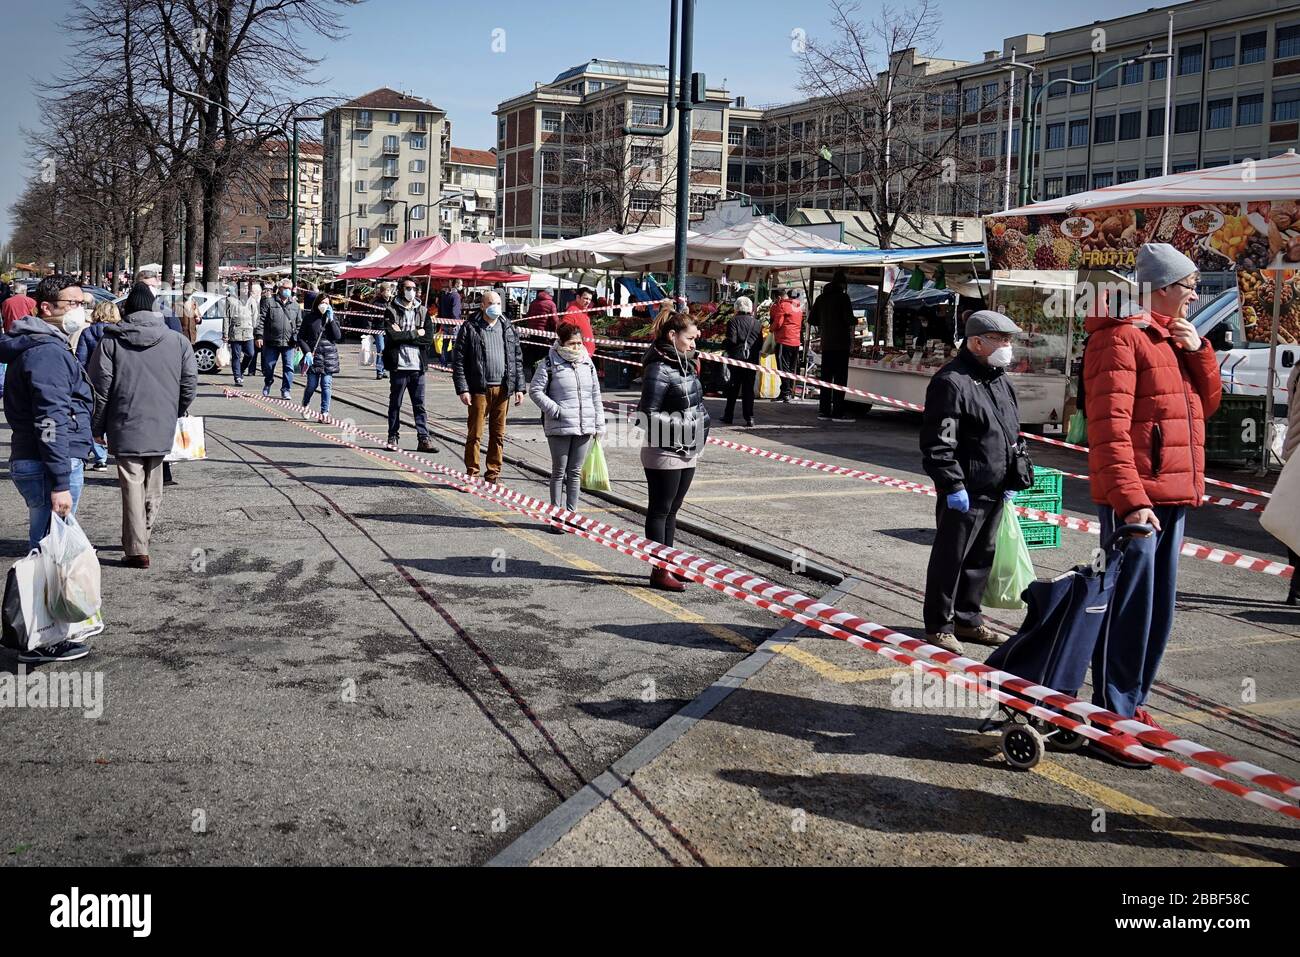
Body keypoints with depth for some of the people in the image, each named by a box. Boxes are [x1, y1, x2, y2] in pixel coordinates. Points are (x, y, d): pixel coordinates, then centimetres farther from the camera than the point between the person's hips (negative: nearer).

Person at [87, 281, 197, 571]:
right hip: (162, 427, 2)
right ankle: (142, 534, 29)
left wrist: (98, 426, 6)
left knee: (132, 487, 1)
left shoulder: (111, 340, -5)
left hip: (126, 427, -2)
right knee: (153, 487, 18)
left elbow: (99, 386, -4)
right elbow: (190, 383, 3)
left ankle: (137, 549, 0)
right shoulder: (177, 340, 0)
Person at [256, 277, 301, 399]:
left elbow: (299, 324, 15)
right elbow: (261, 320, -1)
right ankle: (267, 384, 33)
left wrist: (298, 338, 6)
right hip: (271, 342, -1)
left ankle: (286, 390, 5)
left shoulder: (295, 306, 12)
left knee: (288, 367, -3)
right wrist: (259, 336, -9)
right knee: (268, 366, 9)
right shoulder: (269, 303, 3)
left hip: (288, 343, 1)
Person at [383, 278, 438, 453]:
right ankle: (393, 438, 16)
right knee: (395, 404, 7)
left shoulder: (423, 312, 9)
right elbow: (392, 335, -15)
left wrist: (403, 335, -10)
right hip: (399, 365, -2)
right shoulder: (391, 311, 1)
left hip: (418, 366, 2)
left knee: (419, 405, 3)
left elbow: (429, 339, -3)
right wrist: (415, 333, -8)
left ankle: (424, 439, 4)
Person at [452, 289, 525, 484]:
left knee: (498, 434, 8)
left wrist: (519, 387, 8)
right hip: (479, 389, -4)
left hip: (503, 389, 4)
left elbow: (517, 360, 15)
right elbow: (458, 361, -3)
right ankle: (472, 473, 7)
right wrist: (462, 389, -10)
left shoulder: (509, 330, 12)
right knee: (475, 434, -1)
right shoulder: (469, 328, -1)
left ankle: (493, 474, 16)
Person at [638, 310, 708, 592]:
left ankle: (667, 565, 25)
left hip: (687, 453, 9)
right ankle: (659, 571, 6)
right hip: (664, 454, -9)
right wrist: (683, 424, -22)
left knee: (672, 510, 15)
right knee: (660, 511, 0)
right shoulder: (659, 370, -17)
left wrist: (699, 439, 14)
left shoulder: (685, 365, 10)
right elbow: (648, 414, -19)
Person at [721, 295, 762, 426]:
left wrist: (729, 352, 3)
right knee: (749, 389, 6)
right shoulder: (757, 323, 4)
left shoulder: (733, 321, -8)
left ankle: (729, 416, 14)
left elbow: (731, 341, -14)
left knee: (733, 389, 9)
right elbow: (760, 343, 4)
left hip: (737, 358, -2)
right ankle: (749, 418, 1)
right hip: (753, 360, 2)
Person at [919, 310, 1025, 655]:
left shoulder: (1001, 381, 13)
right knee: (950, 559, 1)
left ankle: (968, 619, 30)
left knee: (981, 557, 17)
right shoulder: (952, 381, -16)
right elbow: (937, 443, -19)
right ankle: (939, 625, 13)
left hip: (995, 491, 9)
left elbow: (1012, 434, 24)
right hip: (964, 493, -9)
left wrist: (1011, 479, 19)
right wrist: (953, 485, -20)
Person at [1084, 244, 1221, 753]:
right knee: (1127, 611, -6)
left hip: (1173, 498, 9)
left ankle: (1130, 705, 26)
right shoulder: (1121, 339, -10)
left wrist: (1199, 351, 3)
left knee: (1157, 611, 15)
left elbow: (1208, 403, 19)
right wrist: (1130, 500, -26)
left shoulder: (1175, 339, 18)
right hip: (1136, 499, -9)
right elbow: (1109, 428, -19)